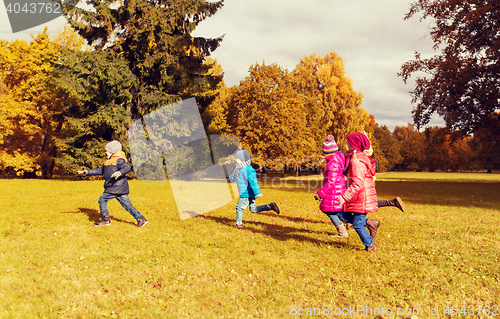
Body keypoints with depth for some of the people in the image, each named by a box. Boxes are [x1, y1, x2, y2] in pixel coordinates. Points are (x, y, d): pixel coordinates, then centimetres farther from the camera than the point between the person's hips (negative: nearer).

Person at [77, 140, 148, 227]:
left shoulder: (119, 160, -7)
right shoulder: (109, 162, 25)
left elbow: (127, 167, -24)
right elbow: (100, 170, 32)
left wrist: (120, 173, -42)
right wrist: (87, 172, 31)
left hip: (116, 187, -9)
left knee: (102, 199, -1)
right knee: (127, 204, 3)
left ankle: (106, 219, 6)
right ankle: (140, 218, -2)